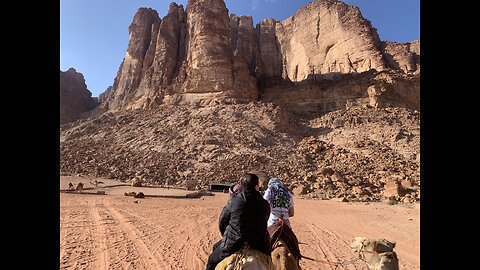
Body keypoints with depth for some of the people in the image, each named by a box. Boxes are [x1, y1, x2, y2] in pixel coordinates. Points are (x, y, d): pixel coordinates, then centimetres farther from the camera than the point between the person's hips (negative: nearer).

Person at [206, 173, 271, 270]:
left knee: (212, 262, 23)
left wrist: (226, 237, 20)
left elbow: (222, 222, 3)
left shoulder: (233, 201, -8)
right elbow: (263, 224, 8)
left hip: (234, 244, -2)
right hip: (259, 245, 2)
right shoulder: (265, 204, -3)